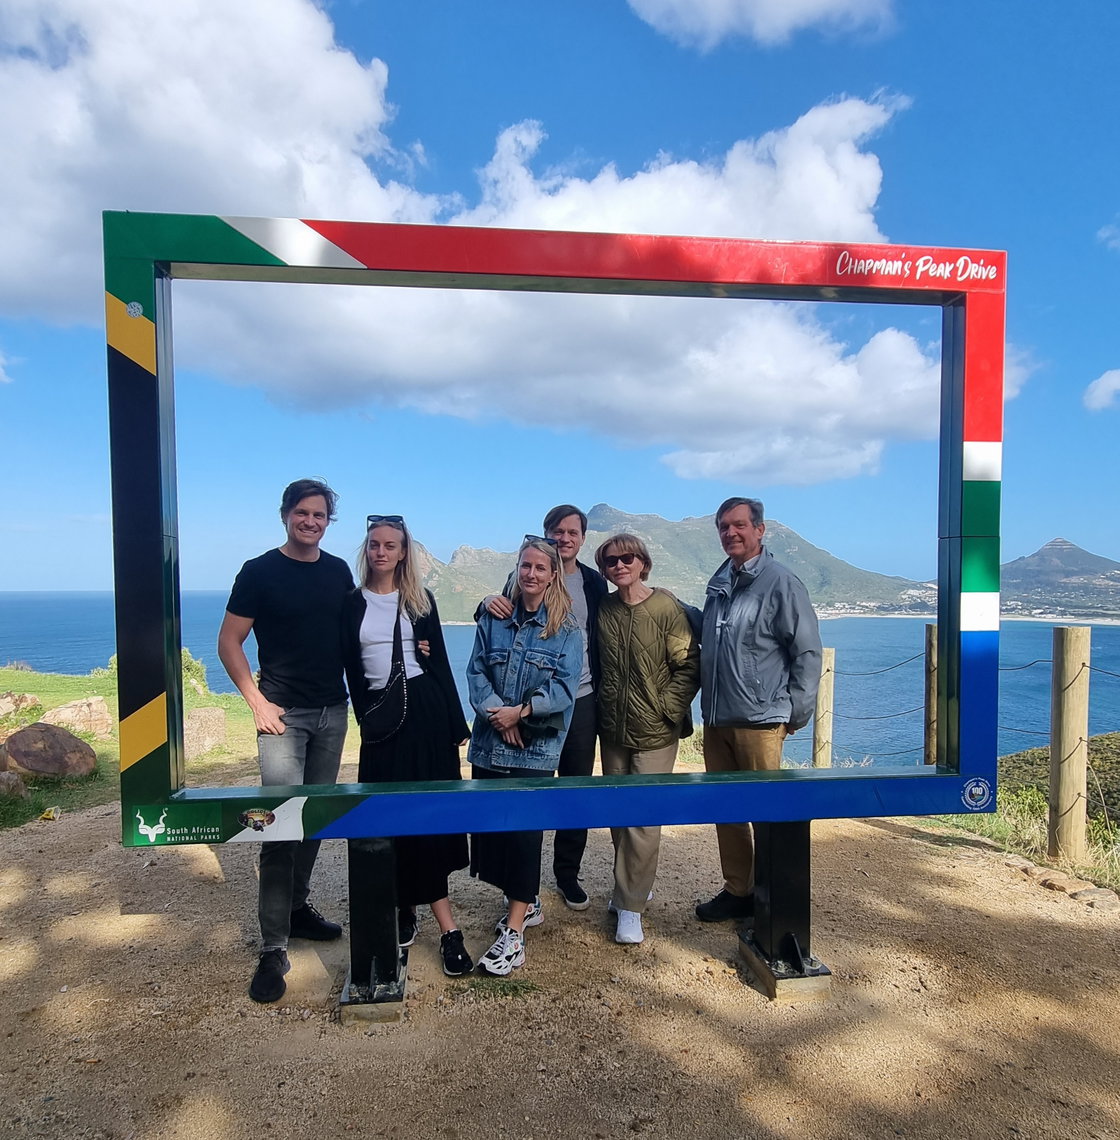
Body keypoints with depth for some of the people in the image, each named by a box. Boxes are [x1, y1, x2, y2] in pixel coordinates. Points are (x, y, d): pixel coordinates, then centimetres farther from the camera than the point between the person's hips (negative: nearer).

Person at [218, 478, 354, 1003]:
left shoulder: (339, 572, 7)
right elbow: (229, 643, -4)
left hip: (333, 711, 5)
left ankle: (298, 907, 33)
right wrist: (257, 701, -11)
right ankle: (273, 950, -1)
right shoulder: (259, 572, -5)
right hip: (284, 713, -5)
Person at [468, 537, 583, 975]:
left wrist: (521, 711, -17)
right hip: (490, 743, 4)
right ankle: (527, 904, 31)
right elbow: (476, 672, 1)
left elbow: (565, 688, -8)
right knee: (489, 824, 9)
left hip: (536, 747, -4)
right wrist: (497, 713, -13)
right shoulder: (493, 619, 8)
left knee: (523, 829, -5)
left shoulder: (566, 629, -1)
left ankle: (513, 935, 4)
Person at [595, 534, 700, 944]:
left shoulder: (666, 607, -11)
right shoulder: (602, 609, 3)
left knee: (643, 818, -1)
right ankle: (635, 886, 35)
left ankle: (630, 905, 12)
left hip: (654, 731, -5)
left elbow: (689, 665, -9)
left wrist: (667, 707, -15)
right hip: (612, 729, 5)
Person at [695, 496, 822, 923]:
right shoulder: (719, 583, 13)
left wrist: (796, 715, -9)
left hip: (759, 721, -7)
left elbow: (808, 652, -8)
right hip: (716, 719, 7)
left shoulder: (781, 583, -7)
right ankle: (737, 891, 28)